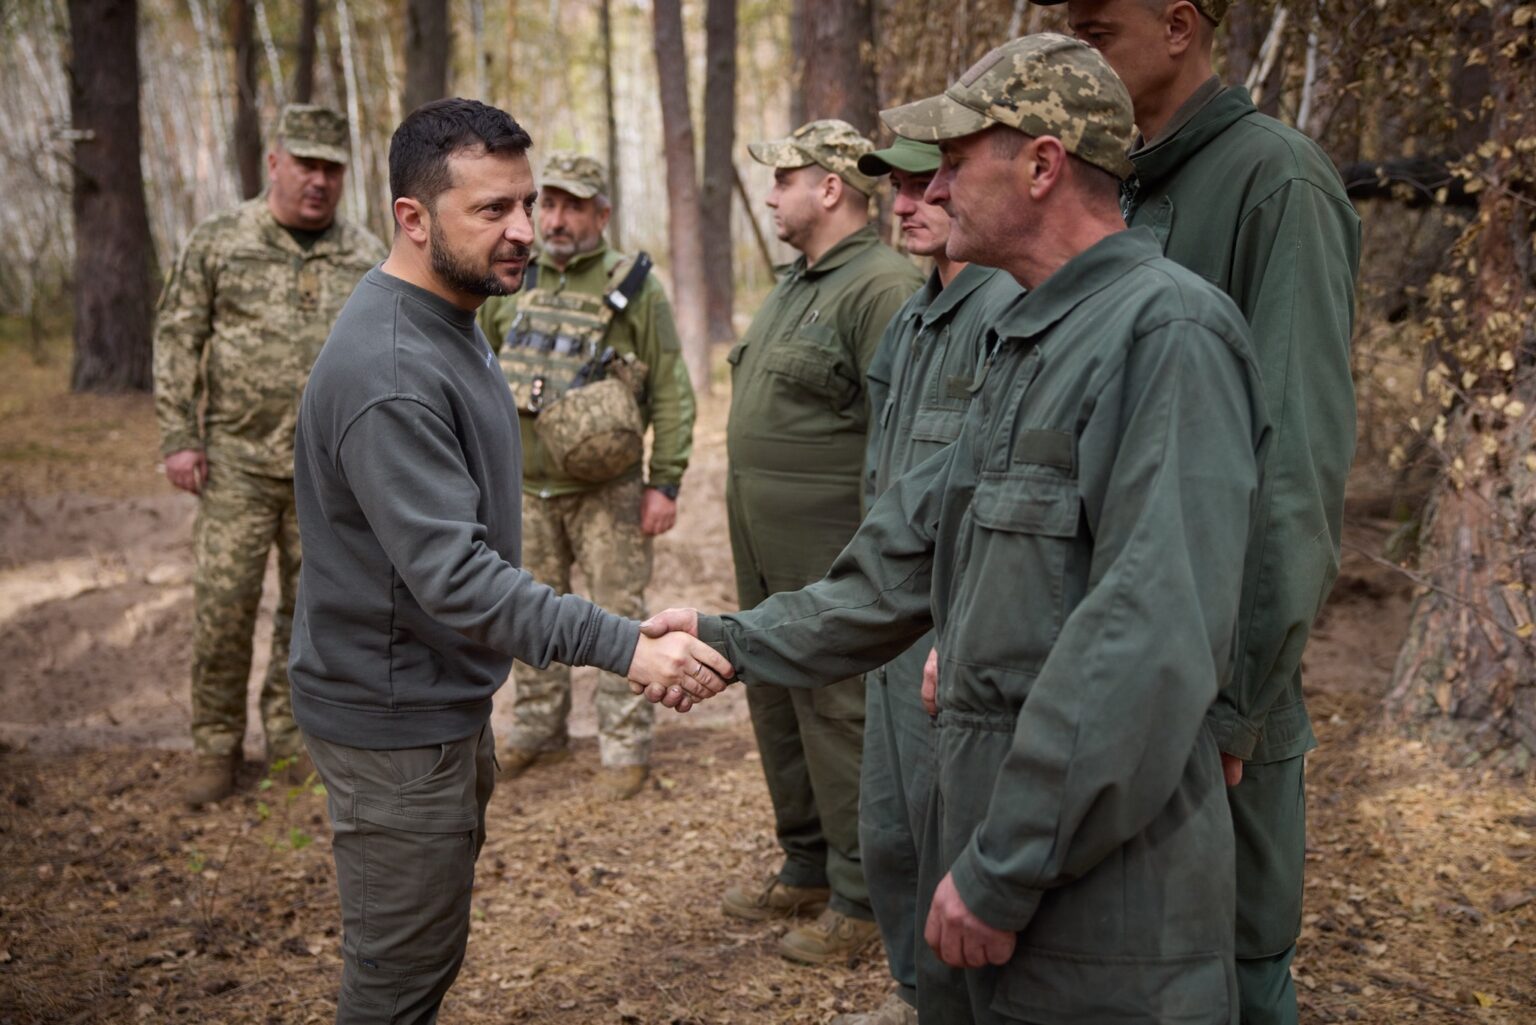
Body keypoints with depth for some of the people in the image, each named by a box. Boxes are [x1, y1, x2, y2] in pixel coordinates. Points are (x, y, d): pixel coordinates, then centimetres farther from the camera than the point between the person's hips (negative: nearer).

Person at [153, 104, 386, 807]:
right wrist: (178, 438, -7)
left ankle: (292, 735, 24)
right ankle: (215, 747, 13)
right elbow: (176, 341, 0)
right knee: (223, 603, -2)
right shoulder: (217, 242, -1)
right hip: (239, 460, -2)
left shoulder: (368, 257, 6)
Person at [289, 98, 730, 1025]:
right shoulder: (389, 370, -27)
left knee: (428, 948, 23)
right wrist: (623, 646, -37)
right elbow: (453, 572, -33)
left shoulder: (448, 318, 6)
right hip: (396, 716, -10)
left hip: (447, 695, 10)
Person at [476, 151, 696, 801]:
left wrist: (665, 483, -11)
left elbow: (671, 394, -6)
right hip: (527, 490, 5)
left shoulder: (634, 289, -6)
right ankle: (537, 730, 28)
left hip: (606, 491, -4)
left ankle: (625, 746, 11)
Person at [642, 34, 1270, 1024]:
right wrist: (738, 641, 19)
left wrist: (1007, 866, -22)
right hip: (984, 825, 9)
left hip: (1100, 869, -9)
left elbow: (1155, 637, -25)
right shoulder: (1027, 345, 14)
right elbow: (912, 553, 19)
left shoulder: (1171, 333, -17)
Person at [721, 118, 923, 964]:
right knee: (777, 703, 17)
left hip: (830, 551, -10)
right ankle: (806, 868, 32)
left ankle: (859, 896, 10)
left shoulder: (881, 285, -16)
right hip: (766, 546, 10)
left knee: (836, 712, -3)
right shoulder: (795, 283, 16)